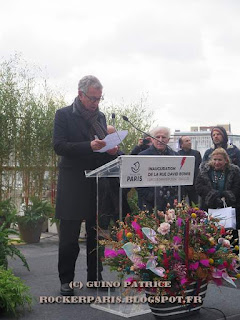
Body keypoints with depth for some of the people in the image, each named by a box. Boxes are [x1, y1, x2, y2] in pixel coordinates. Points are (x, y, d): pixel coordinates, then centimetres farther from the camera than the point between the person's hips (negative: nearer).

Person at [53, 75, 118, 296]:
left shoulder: (101, 117, 15)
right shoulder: (64, 115, -2)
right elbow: (59, 146, -11)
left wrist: (111, 150, -4)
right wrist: (89, 146, -22)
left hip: (97, 181, 5)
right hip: (73, 183, -5)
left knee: (97, 232, 11)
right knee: (69, 235, 0)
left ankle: (95, 276, 22)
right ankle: (66, 280, 10)